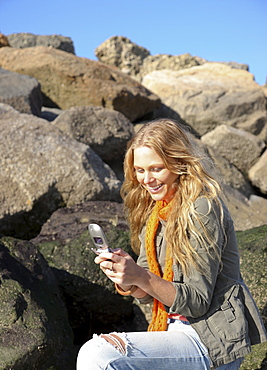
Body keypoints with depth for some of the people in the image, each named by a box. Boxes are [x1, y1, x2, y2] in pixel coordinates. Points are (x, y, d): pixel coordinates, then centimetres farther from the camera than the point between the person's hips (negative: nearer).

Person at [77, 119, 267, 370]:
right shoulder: (154, 209, 8)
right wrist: (125, 280, -14)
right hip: (175, 330, 9)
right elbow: (147, 294, 8)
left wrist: (141, 277, -29)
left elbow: (197, 302, -17)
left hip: (213, 342, -8)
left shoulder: (202, 210, -16)